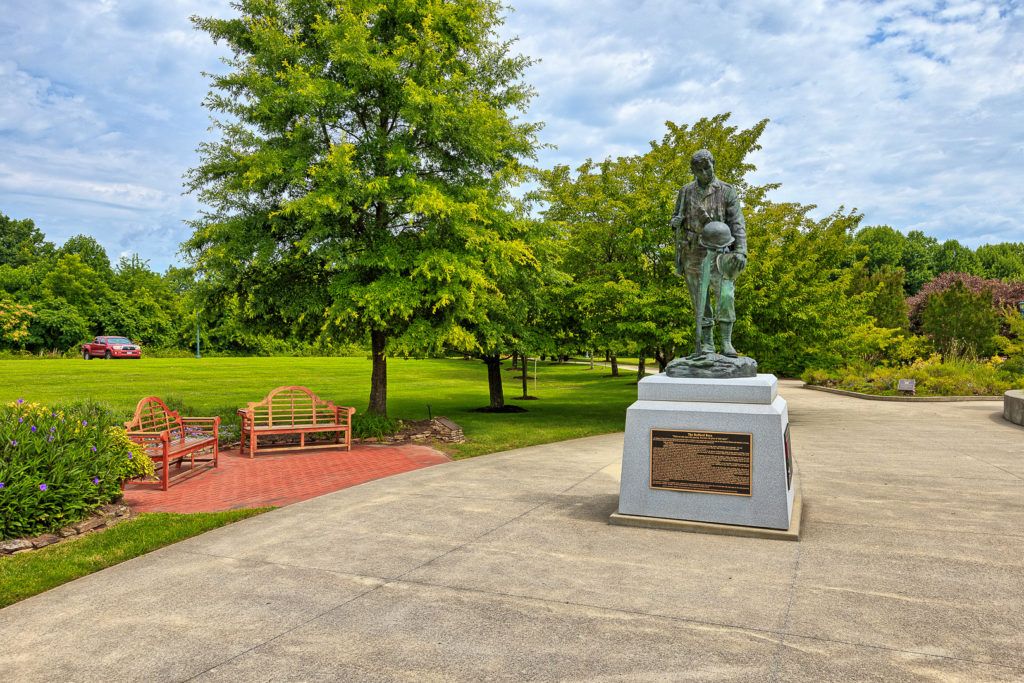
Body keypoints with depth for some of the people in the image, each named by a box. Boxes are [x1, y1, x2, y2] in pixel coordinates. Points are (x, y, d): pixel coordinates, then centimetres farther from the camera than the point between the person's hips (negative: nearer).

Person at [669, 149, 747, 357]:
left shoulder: (727, 191, 0)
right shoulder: (685, 193, 7)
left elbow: (737, 224, -6)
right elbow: (678, 225, 11)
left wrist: (741, 251, -17)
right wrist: (678, 256, 2)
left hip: (718, 252, -2)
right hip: (693, 255, 2)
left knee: (725, 296, -19)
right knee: (701, 304, 3)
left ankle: (726, 343, -13)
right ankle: (706, 347, 9)